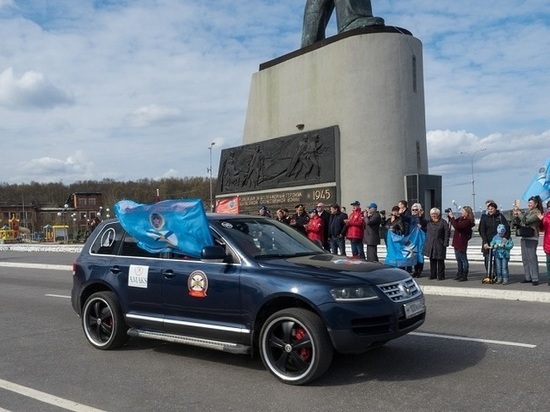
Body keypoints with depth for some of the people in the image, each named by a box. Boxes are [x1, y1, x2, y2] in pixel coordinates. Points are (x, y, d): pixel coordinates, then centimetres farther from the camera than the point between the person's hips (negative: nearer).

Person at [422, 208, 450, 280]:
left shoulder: (443, 222, -3)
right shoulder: (429, 222, 12)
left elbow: (447, 233, -6)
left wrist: (445, 243, -10)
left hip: (439, 245, -5)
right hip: (430, 245, 5)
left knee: (440, 261, 0)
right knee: (432, 260, 9)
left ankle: (441, 276, 6)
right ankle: (433, 275, 17)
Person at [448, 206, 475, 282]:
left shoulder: (468, 221, -18)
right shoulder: (461, 218, 9)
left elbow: (456, 226, -27)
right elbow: (453, 223, 20)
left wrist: (452, 217, -21)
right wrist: (450, 216, 5)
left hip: (462, 243, -9)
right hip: (457, 242, 9)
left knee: (463, 260, -1)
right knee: (458, 260, 16)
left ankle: (464, 276, 5)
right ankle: (460, 275, 25)